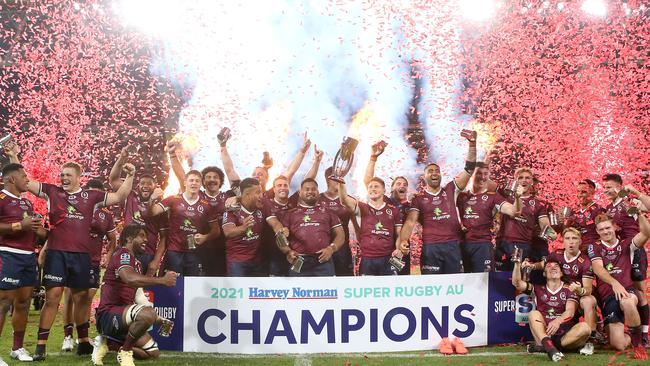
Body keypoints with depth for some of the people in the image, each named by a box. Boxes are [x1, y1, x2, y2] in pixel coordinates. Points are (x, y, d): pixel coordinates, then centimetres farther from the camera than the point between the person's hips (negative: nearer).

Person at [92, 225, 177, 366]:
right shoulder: (123, 254, -10)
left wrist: (156, 319, 16)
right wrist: (162, 280, -33)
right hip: (108, 313, -10)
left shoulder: (137, 263, 20)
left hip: (122, 315, 10)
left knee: (153, 353, 9)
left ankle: (108, 343, 15)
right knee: (148, 313, -36)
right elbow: (130, 279, -33)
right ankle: (125, 352, -14)